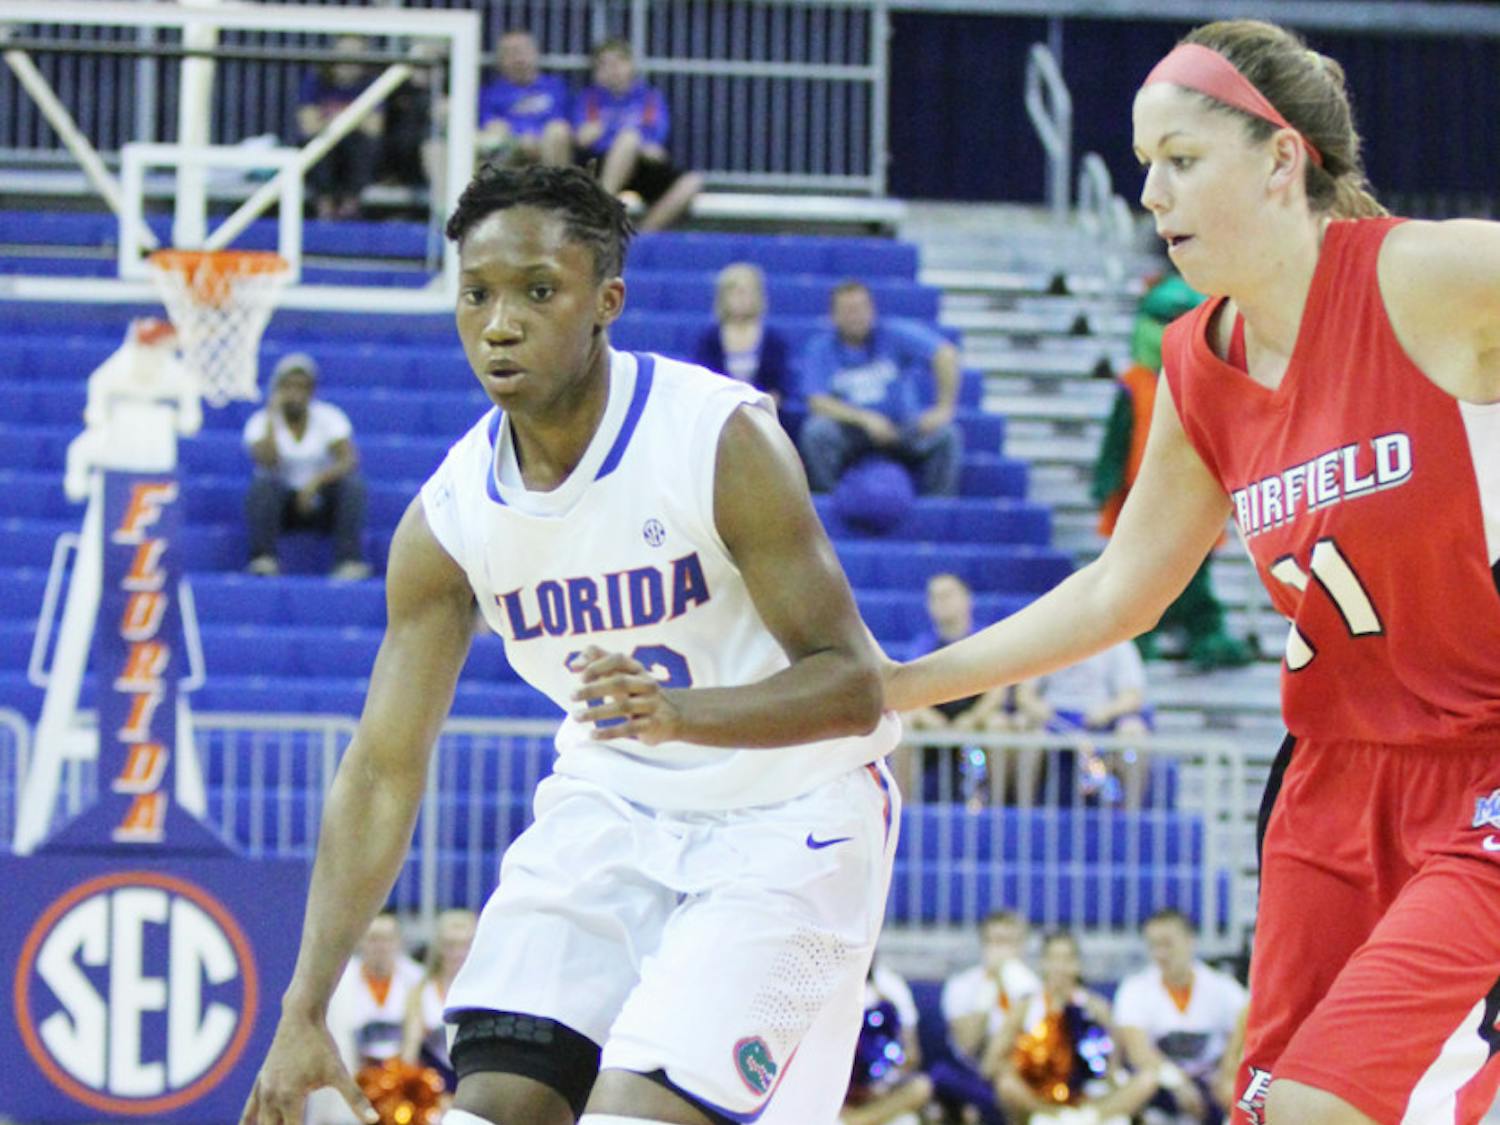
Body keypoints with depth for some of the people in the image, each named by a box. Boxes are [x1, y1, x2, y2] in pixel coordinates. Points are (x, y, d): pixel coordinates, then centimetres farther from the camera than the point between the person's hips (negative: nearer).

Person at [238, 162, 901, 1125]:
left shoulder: (724, 439, -23)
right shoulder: (448, 518, -8)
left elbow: (854, 684, -22)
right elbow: (383, 768, -4)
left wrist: (682, 712, -42)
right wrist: (303, 1016, -9)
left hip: (788, 812, -5)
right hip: (613, 803, 5)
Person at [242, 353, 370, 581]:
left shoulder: (329, 418, -2)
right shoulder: (261, 422, -3)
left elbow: (349, 460, -16)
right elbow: (267, 462, -22)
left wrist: (316, 480, -33)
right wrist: (272, 417, -19)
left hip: (321, 506, 1)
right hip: (281, 504, -1)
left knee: (352, 485, -28)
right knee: (263, 483, -32)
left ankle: (349, 561, -34)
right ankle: (264, 560, -34)